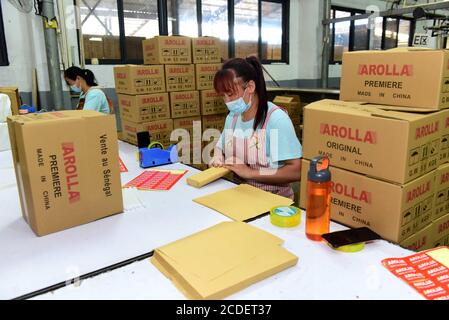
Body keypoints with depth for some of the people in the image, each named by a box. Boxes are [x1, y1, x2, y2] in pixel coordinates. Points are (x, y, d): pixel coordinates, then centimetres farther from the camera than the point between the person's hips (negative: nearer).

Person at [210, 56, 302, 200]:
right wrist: (218, 158, -1)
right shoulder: (232, 117, 5)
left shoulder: (276, 119, -16)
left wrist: (250, 172, -21)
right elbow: (220, 148, 21)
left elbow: (296, 171, -20)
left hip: (274, 198, -6)